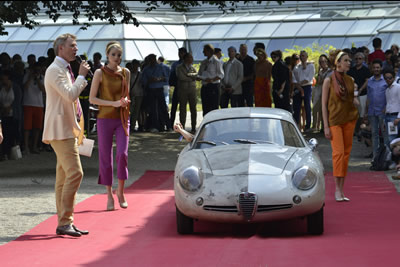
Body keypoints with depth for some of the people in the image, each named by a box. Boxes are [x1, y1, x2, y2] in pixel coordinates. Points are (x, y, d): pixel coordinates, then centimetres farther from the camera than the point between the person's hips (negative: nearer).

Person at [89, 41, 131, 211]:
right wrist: (113, 103, -15)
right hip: (105, 119, -2)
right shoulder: (100, 73, -3)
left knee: (122, 153, -12)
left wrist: (125, 101, -4)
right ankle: (109, 194, 12)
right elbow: (92, 98, -5)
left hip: (122, 119, 2)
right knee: (105, 157, 1)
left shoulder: (125, 73, 7)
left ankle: (120, 191, 6)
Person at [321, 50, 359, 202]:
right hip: (334, 120, -5)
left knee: (346, 152, 3)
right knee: (338, 152, -14)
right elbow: (324, 104, -4)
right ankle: (337, 189, -11)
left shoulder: (350, 80, 9)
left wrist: (355, 101, -2)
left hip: (349, 118, 5)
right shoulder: (329, 81, -4)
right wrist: (326, 126, -9)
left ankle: (341, 189, 8)